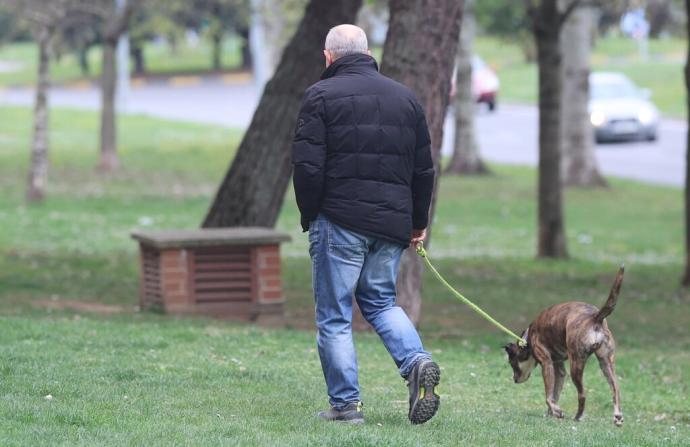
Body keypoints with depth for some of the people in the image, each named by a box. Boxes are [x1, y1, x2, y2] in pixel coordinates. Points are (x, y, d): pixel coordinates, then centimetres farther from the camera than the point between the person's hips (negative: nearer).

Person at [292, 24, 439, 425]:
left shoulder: (322, 96, -4)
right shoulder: (405, 97, 13)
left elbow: (308, 166, -10)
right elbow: (424, 169, 15)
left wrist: (309, 216, 2)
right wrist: (419, 222, 22)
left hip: (340, 220, -5)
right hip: (392, 222, 5)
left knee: (334, 316, 3)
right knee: (381, 301, 20)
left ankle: (346, 403, 1)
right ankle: (418, 362, -5)